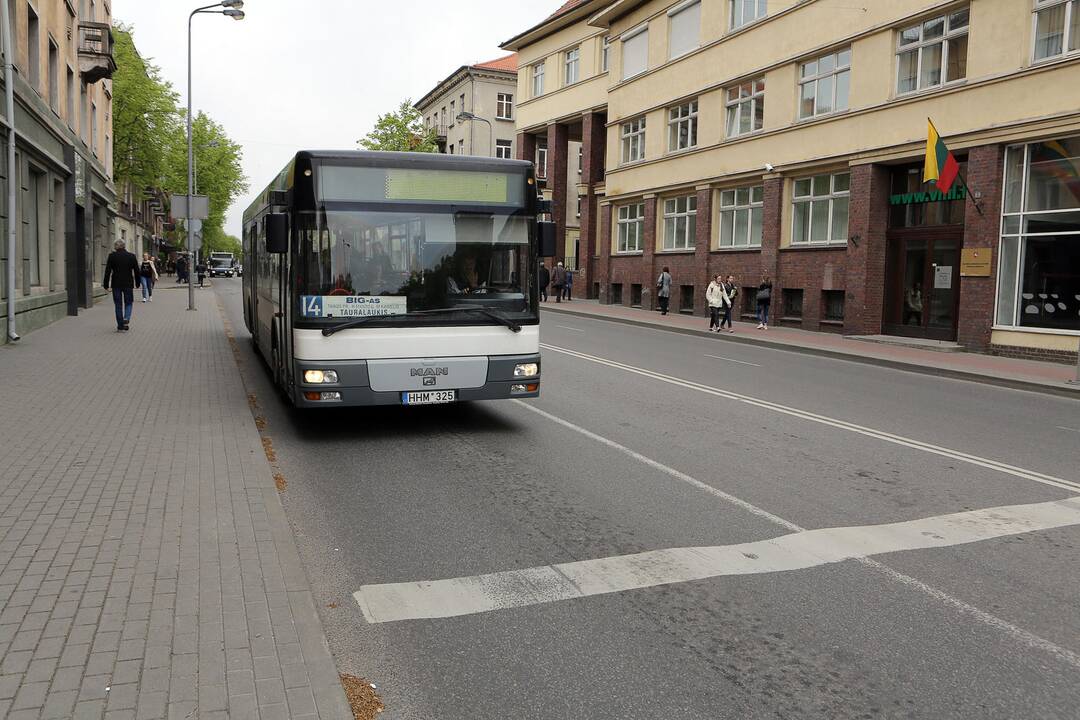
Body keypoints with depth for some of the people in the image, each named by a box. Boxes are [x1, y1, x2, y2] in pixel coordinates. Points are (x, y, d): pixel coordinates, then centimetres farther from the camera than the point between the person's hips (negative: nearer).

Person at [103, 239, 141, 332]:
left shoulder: (112, 256, -4)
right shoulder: (132, 256, 0)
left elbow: (108, 271, -5)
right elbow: (136, 271, 5)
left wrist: (106, 284, 1)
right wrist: (137, 283, 16)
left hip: (116, 284, -1)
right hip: (128, 284, 1)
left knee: (118, 305, 7)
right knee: (128, 303, 13)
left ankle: (120, 326, 9)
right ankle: (126, 319, -13)